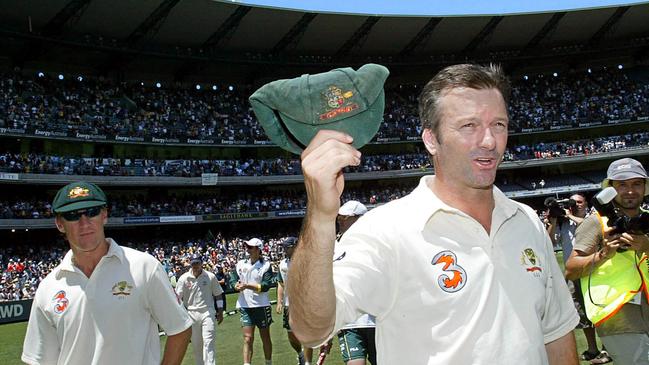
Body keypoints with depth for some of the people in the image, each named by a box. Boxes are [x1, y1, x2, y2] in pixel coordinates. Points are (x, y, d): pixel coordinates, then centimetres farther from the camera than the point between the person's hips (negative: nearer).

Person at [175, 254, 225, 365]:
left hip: (207, 312, -1)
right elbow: (177, 296, -2)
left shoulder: (211, 277, 1)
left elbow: (218, 295, 9)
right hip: (191, 313, 1)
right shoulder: (184, 278, 0)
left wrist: (220, 312, 8)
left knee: (208, 342, -10)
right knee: (196, 344, 8)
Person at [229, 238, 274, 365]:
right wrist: (237, 286, -16)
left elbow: (266, 286, -15)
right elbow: (232, 280, 6)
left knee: (265, 338, 11)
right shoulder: (241, 264, 6)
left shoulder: (266, 265, -6)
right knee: (248, 339, -3)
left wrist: (247, 286, -22)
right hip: (245, 307, 2)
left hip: (261, 306, -2)